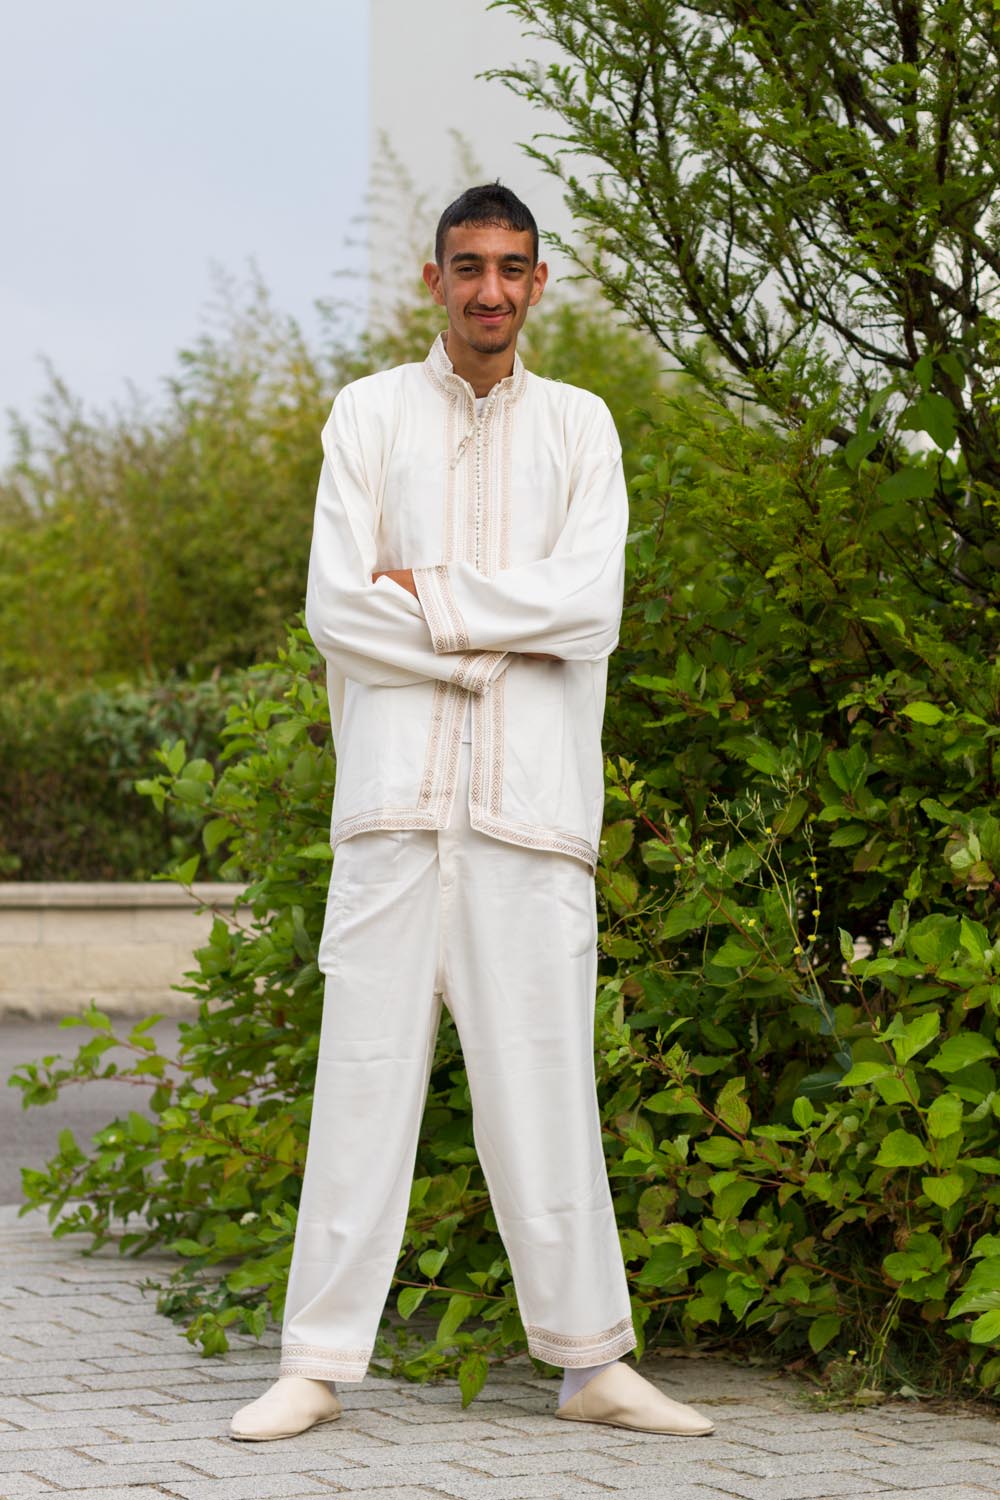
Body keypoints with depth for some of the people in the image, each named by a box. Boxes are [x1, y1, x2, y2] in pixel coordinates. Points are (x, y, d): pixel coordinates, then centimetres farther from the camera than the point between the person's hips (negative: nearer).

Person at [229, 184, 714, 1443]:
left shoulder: (579, 427, 11)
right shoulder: (370, 414, 10)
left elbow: (589, 608, -3)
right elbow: (335, 605, -2)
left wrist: (428, 600, -6)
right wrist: (497, 643, -7)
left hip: (532, 803, 1)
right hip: (396, 794, 0)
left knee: (542, 1079, 1)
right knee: (364, 1072, -3)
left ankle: (593, 1362, 7)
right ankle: (317, 1363, 0)